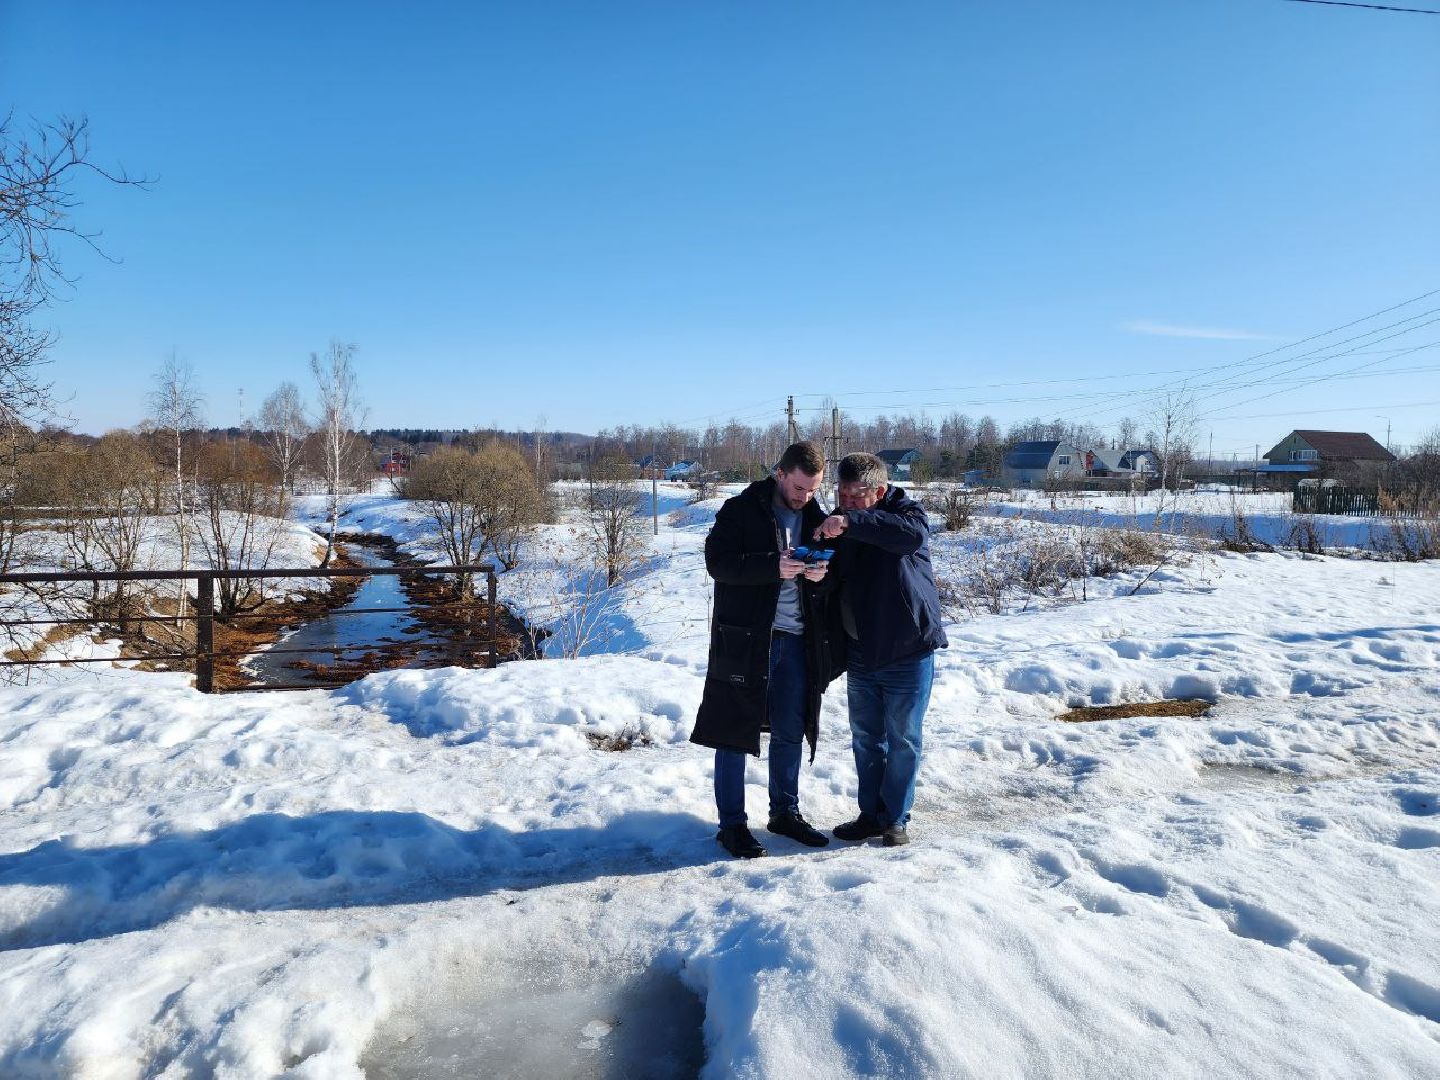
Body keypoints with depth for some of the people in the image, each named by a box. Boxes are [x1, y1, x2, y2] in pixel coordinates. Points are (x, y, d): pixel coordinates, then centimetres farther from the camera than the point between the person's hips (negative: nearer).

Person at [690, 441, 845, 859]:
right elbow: (717, 561, -15)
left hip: (796, 639, 5)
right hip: (744, 638, -5)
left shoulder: (815, 518, 10)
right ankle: (732, 823, 13)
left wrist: (822, 571, -10)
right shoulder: (741, 510, -6)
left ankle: (785, 812, 30)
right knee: (735, 732, 1)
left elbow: (833, 566, 15)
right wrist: (773, 566, -28)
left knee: (790, 731, 14)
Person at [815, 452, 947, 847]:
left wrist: (850, 522, -44)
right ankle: (871, 814, 27)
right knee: (865, 738, 14)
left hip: (908, 651, -5)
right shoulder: (837, 522, 3)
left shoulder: (905, 510, -12)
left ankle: (896, 819, 20)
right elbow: (834, 583, 5)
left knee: (902, 740, 6)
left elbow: (914, 533, -37)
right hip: (861, 652, 5)